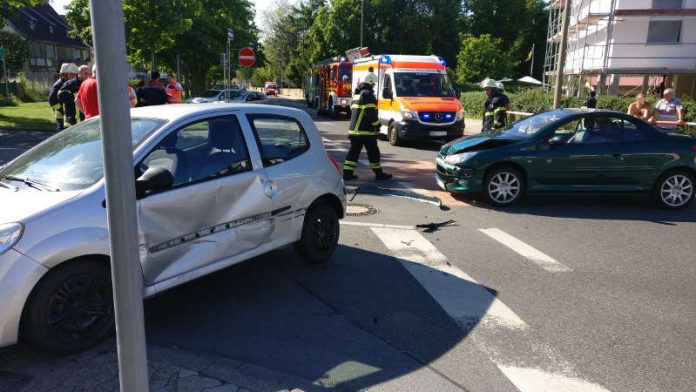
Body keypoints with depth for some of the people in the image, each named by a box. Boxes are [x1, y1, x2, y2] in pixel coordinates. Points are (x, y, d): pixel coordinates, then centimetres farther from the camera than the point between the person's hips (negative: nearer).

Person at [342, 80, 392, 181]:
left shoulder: (357, 94, 18)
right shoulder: (368, 94, -13)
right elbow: (370, 112, -20)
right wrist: (377, 124, -8)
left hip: (354, 129, 9)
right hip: (366, 131, -9)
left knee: (354, 151, 9)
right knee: (373, 153, 1)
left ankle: (347, 173, 7)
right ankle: (379, 174, 9)